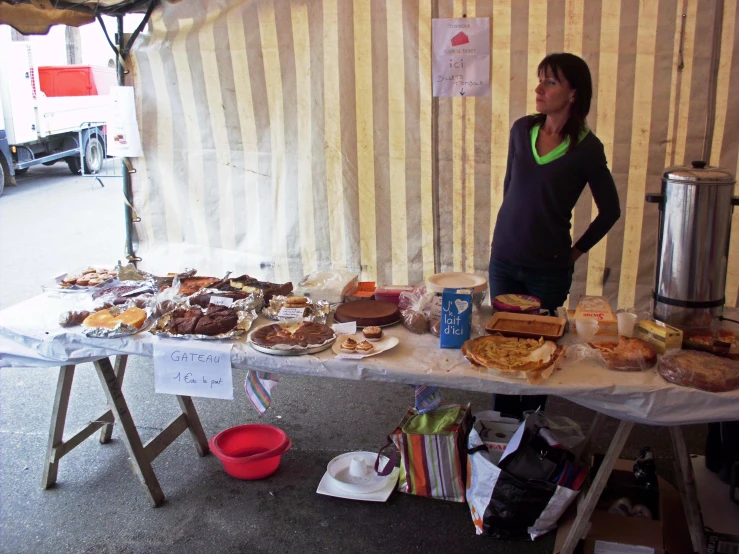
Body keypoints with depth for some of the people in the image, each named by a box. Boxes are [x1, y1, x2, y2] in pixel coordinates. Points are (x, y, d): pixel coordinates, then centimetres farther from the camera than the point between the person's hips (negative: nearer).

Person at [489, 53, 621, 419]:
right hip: (504, 260, 4)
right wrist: (509, 231, 13)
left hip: (549, 269, -3)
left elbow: (610, 210, 1)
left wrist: (576, 251, 2)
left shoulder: (587, 148, -9)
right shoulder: (522, 130, 1)